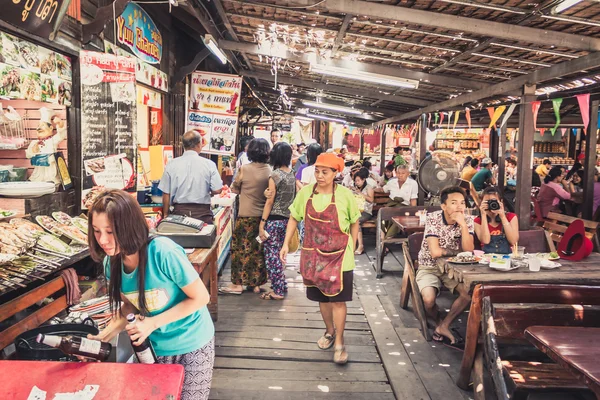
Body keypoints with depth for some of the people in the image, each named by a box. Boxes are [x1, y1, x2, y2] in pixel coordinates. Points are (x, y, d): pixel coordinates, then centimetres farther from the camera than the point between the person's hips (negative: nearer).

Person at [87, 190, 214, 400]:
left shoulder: (163, 252, -30)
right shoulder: (111, 263, -11)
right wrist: (105, 335, -11)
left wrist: (153, 323, -23)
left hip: (192, 345, -4)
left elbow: (201, 297, -21)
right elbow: (129, 304, 5)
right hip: (155, 348, 5)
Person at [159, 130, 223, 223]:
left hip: (179, 211, 2)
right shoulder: (209, 164, -6)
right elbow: (217, 190, -8)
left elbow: (166, 194, 1)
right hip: (202, 213, -2)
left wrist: (165, 215, 12)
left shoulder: (171, 165, -1)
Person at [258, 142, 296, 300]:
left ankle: (277, 291, 7)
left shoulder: (275, 175, -13)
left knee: (272, 255, 1)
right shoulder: (292, 174, 7)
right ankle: (282, 286, 26)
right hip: (287, 219, 7)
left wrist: (262, 223, -11)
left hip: (274, 220, -7)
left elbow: (270, 201, -14)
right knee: (279, 254, 18)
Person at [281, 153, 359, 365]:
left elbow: (354, 223, 1)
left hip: (339, 255, -3)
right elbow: (294, 218, 7)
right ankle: (329, 331, 40)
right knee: (322, 297, 17)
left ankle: (339, 343, 15)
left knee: (338, 299, 1)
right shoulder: (305, 192, -5)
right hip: (314, 254, 3)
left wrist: (352, 249, 1)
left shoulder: (345, 195, -11)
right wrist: (286, 244, 2)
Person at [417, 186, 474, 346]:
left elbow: (469, 250, -19)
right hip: (429, 268, -3)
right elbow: (435, 252, -26)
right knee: (429, 299, -29)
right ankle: (439, 323, 9)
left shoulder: (467, 221, -6)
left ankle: (444, 326, -3)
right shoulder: (433, 218, -18)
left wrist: (463, 224, -27)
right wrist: (457, 251, -13)